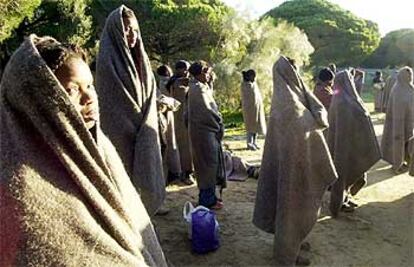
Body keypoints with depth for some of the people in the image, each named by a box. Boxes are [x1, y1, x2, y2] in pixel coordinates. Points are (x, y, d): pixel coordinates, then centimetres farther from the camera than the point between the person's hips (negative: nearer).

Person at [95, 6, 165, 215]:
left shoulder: (140, 59, 13)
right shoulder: (107, 60, -9)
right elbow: (110, 104, -13)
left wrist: (147, 125, 2)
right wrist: (138, 126, -11)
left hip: (144, 133, 7)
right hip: (120, 134, -7)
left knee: (145, 180, 11)